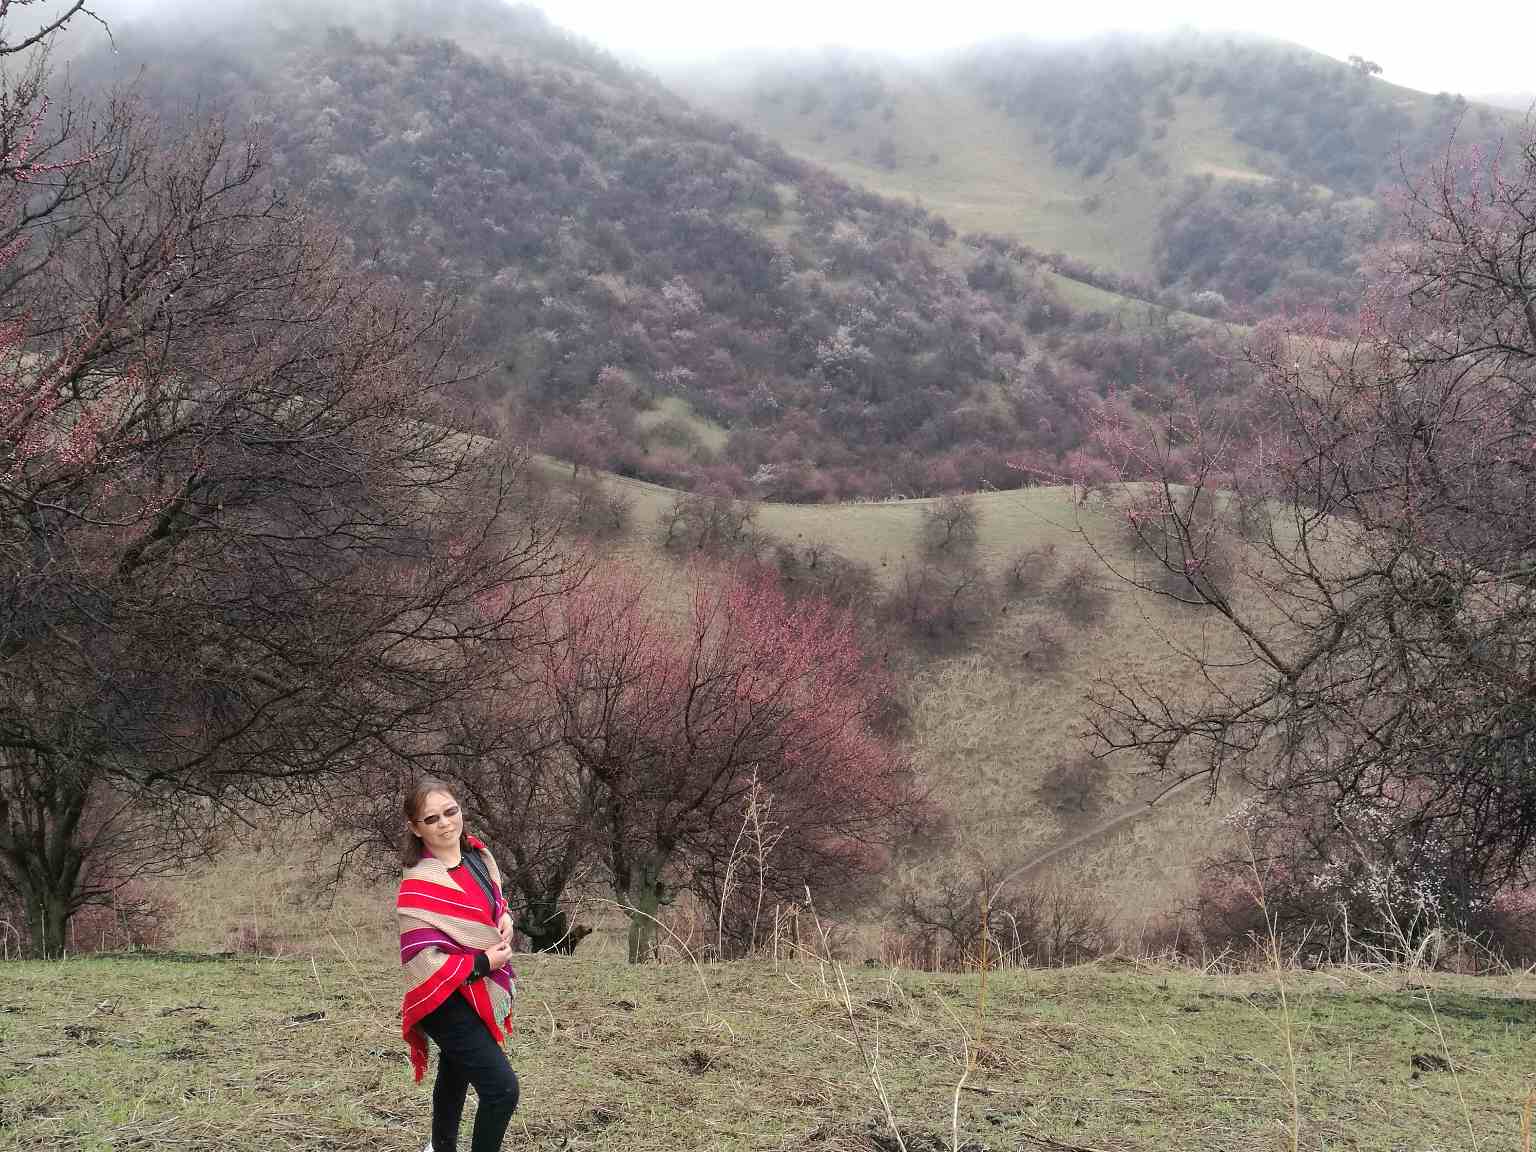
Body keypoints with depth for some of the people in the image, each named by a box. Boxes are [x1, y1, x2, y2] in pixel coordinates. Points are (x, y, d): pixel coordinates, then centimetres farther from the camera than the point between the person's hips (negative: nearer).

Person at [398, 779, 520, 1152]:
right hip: (447, 1001, -8)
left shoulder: (478, 855, -3)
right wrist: (483, 963, -22)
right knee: (502, 1088, -17)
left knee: (456, 1074, 29)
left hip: (481, 992, 8)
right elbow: (421, 962, -27)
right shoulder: (419, 885, -26)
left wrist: (505, 917, -3)